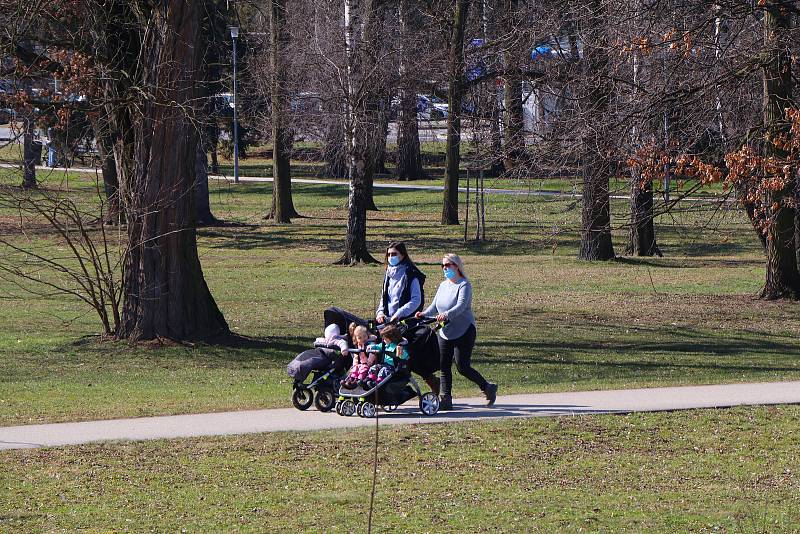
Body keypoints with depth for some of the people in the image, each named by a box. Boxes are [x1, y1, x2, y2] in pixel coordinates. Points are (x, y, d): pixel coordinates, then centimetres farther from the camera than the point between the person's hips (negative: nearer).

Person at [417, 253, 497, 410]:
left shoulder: (464, 285, -11)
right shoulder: (443, 286, 13)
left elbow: (461, 305, -26)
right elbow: (434, 306, 9)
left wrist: (446, 315, -43)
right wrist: (424, 313, -12)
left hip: (464, 331, -7)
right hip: (445, 332, 7)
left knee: (462, 367, -7)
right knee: (444, 367, 1)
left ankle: (487, 387, 12)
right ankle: (445, 398, 2)